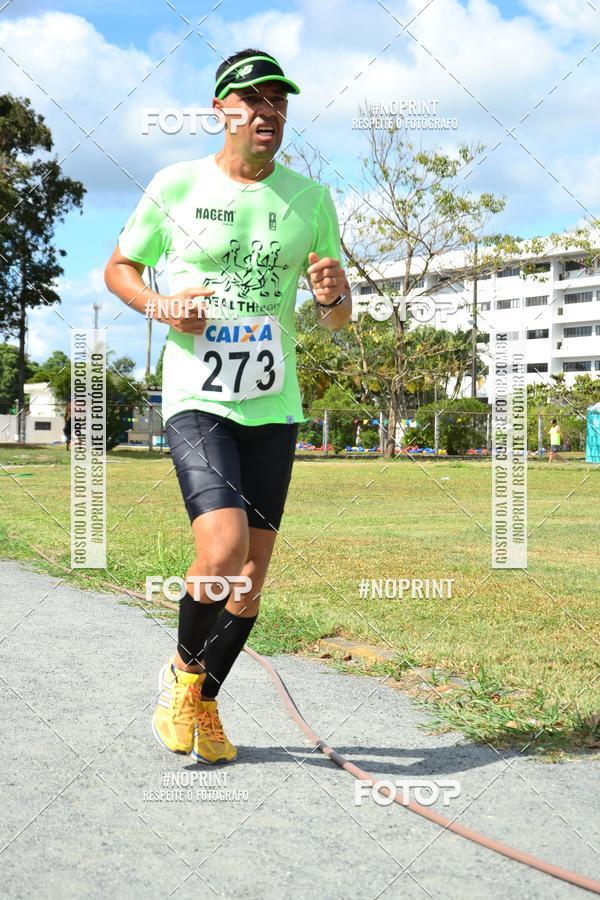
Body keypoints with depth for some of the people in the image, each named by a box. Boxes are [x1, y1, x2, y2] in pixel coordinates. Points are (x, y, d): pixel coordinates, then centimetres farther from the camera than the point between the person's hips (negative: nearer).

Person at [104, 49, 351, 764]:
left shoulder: (310, 200, 6)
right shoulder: (177, 185, -1)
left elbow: (338, 320, 12)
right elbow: (118, 269, 11)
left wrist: (332, 293, -12)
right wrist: (161, 307, -10)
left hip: (273, 408, 4)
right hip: (196, 400, -3)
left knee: (252, 574, 6)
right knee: (223, 548, -21)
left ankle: (202, 702, 28)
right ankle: (182, 669, 9)